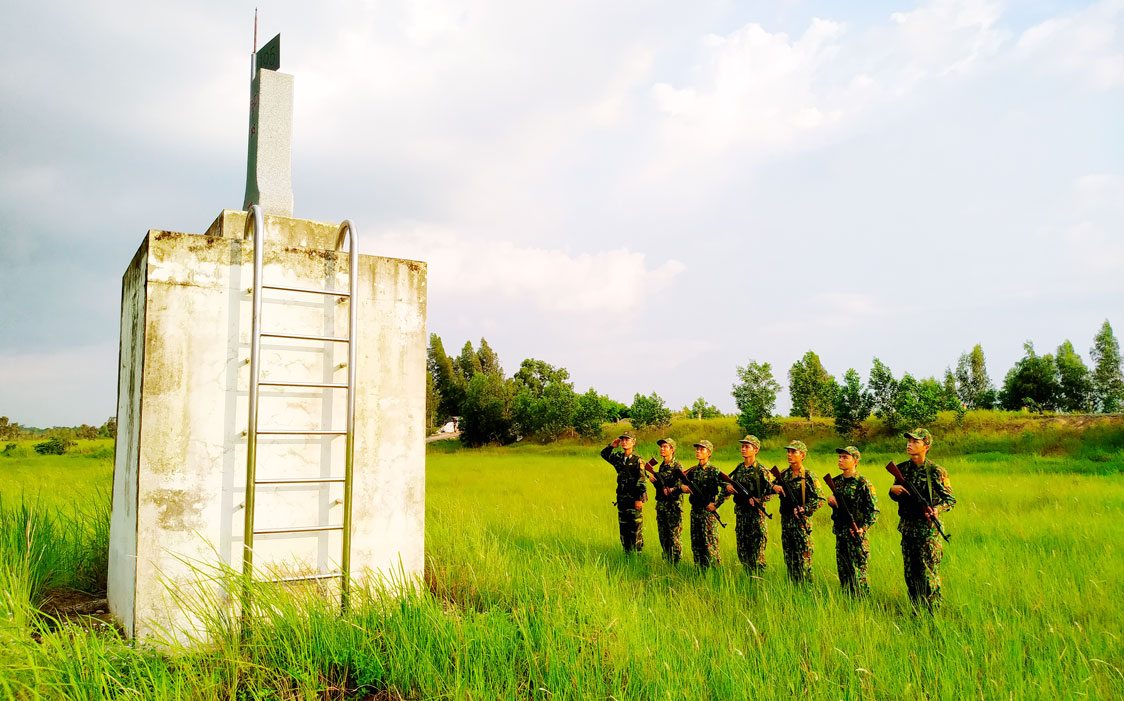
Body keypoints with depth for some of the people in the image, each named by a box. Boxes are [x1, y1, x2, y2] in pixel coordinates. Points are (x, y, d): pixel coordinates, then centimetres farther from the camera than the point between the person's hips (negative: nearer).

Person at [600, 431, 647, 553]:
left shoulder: (637, 460, -9)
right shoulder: (618, 458, 9)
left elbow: (642, 481, -13)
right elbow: (604, 454, 26)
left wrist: (639, 499, -19)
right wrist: (611, 445, 9)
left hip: (634, 500, -6)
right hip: (622, 499, 6)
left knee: (636, 530, -2)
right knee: (623, 529, 12)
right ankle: (627, 553, 21)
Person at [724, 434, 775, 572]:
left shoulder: (761, 470, -8)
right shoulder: (738, 468, 10)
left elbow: (771, 492, -9)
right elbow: (733, 487, 20)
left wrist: (756, 501, -20)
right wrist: (728, 488, -2)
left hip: (756, 513, -6)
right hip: (740, 512, 6)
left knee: (757, 549, -2)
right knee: (742, 548, 11)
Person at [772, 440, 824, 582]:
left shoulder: (809, 476, -8)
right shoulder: (784, 474, 8)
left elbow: (819, 499, -9)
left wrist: (804, 509, -21)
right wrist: (774, 487, -4)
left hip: (802, 521, -6)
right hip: (785, 519, 6)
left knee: (803, 556, -2)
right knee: (789, 556, 13)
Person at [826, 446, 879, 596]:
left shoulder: (863, 483, -12)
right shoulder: (837, 481, 9)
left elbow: (874, 510, -11)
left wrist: (863, 528, -23)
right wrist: (831, 500, -2)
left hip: (856, 533, -7)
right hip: (840, 532, 7)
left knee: (858, 572, -1)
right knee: (842, 569, 14)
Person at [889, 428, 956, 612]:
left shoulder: (936, 471, -9)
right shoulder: (901, 469, 6)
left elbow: (951, 499, -3)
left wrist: (938, 508, -23)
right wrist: (893, 490, -5)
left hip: (928, 529, -5)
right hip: (907, 528, 5)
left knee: (929, 575, -1)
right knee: (910, 574, 12)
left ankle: (933, 615, 10)